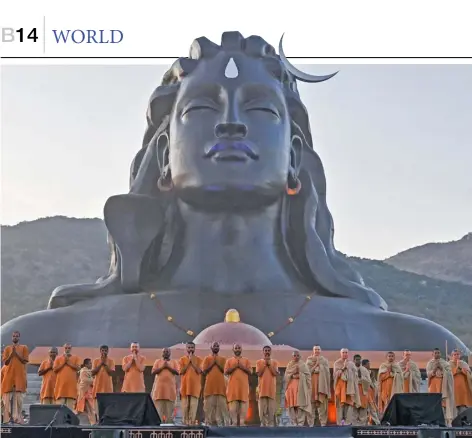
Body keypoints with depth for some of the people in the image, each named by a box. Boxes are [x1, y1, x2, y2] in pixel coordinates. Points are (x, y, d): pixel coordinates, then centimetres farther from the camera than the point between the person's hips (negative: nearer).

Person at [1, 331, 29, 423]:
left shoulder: (24, 348, 9)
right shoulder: (7, 348, 14)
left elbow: (25, 361, 0)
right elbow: (5, 362, 5)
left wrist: (16, 353, -9)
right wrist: (11, 353, -8)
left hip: (20, 375, -2)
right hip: (9, 375, 2)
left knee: (18, 397, -10)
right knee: (8, 397, -6)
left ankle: (17, 417, -13)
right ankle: (8, 417, -9)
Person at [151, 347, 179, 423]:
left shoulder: (174, 362, 12)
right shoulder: (158, 361, 12)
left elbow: (177, 372, -1)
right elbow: (152, 372, 1)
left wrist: (168, 367, -8)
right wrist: (162, 367, -8)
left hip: (170, 387, 0)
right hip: (159, 386, 0)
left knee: (169, 407, -5)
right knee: (159, 406, -5)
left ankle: (169, 422, -5)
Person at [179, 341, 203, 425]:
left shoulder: (199, 359, 8)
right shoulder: (182, 359, 9)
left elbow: (199, 371, -5)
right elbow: (181, 371, -3)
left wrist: (192, 361, -8)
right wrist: (188, 362, -6)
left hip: (195, 385, 0)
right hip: (185, 385, 0)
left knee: (193, 405, -7)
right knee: (185, 405, -3)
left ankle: (192, 422, -9)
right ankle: (185, 422, 0)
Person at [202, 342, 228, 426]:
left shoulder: (223, 359, 14)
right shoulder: (207, 358, 10)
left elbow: (225, 370, 2)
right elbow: (204, 371, 0)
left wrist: (217, 363, -6)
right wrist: (212, 364, -6)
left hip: (220, 385, 1)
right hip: (210, 385, -1)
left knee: (221, 404, -5)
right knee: (210, 404, -5)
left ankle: (221, 422, -7)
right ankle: (209, 422, -4)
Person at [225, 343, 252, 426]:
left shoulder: (246, 360, 15)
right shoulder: (229, 360, 13)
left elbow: (250, 372, 6)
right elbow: (226, 372, 2)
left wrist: (242, 367, -7)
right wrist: (234, 366, -8)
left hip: (243, 385, 1)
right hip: (233, 386, -1)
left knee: (243, 404, -6)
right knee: (233, 404, -8)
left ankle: (242, 422, -5)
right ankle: (234, 422, -7)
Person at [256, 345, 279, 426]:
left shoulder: (274, 362, 11)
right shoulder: (259, 362, 9)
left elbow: (276, 373, -2)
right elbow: (259, 374, -3)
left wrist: (269, 364, -7)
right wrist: (265, 364, -6)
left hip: (271, 388, 1)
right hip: (262, 388, 0)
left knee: (271, 408, -4)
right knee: (263, 408, -5)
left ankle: (271, 424, -4)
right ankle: (263, 424, -4)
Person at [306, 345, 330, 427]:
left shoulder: (324, 360, 14)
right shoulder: (309, 360, 12)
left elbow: (326, 372, 9)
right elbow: (308, 371, -1)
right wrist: (316, 365, -7)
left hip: (322, 383, 1)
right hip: (312, 383, 0)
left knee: (322, 402, -7)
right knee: (312, 402, -6)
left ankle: (323, 423, -5)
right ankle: (311, 423, -4)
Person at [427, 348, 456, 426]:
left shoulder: (445, 363, 7)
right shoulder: (429, 363, 7)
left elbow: (449, 373, -2)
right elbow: (428, 374, -3)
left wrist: (441, 367, -13)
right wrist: (435, 368, -16)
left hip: (443, 383, -1)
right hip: (433, 384, 1)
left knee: (444, 401, -10)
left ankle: (446, 419, -13)